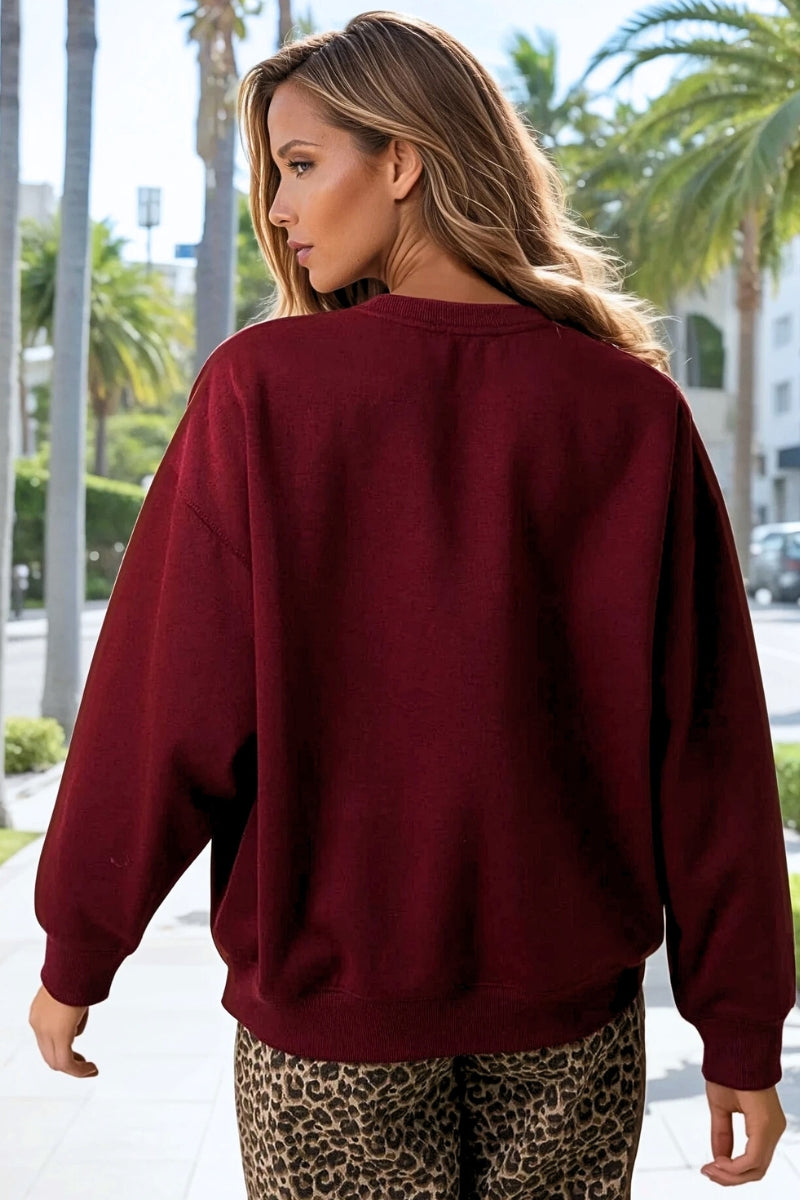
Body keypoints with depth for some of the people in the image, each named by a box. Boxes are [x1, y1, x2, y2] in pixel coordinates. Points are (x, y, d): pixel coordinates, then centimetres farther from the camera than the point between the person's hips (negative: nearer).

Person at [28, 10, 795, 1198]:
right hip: (572, 1007, 2)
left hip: (328, 1006, -2)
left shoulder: (261, 388, -12)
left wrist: (77, 953, 4)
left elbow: (170, 706, -10)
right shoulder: (633, 406, -6)